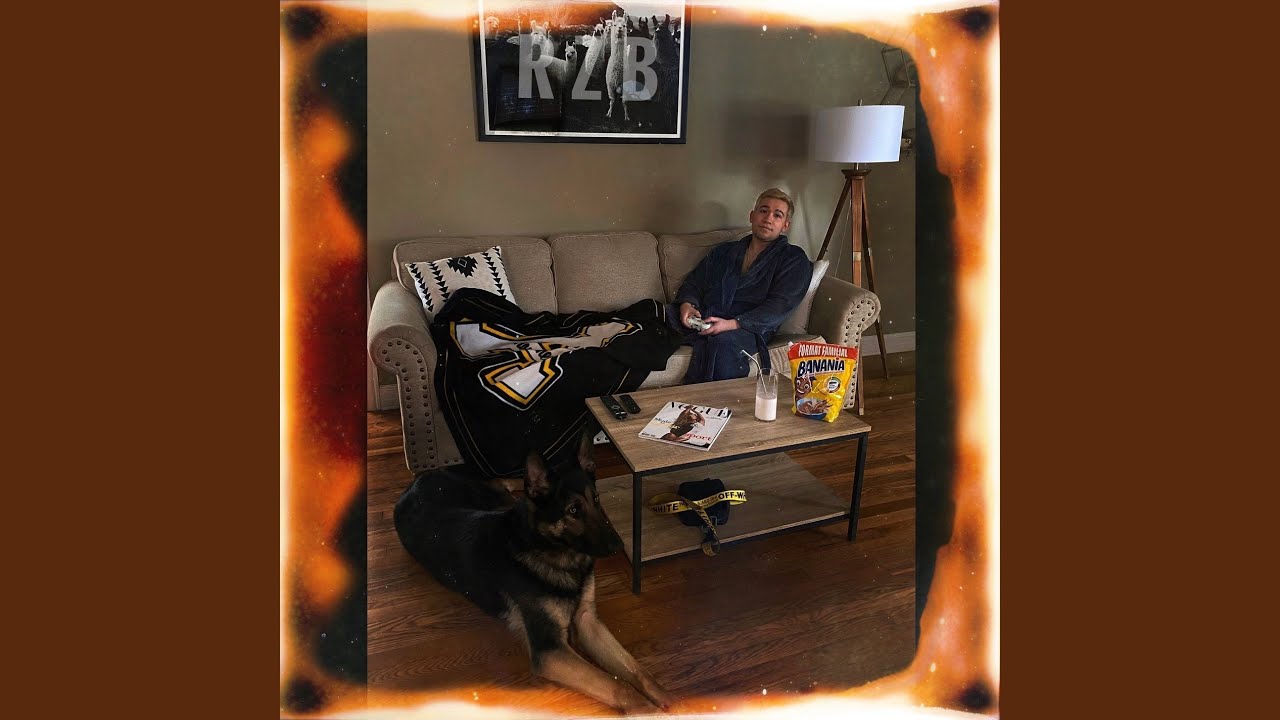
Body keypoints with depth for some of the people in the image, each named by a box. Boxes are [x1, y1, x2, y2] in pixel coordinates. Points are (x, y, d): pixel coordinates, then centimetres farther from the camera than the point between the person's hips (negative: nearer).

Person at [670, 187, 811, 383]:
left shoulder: (793, 259, 12)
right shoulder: (724, 251, 28)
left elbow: (779, 305, -3)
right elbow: (693, 282, 26)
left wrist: (732, 324, -17)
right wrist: (687, 304, -1)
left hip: (746, 328, -5)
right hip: (704, 321, 5)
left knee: (723, 341, -40)